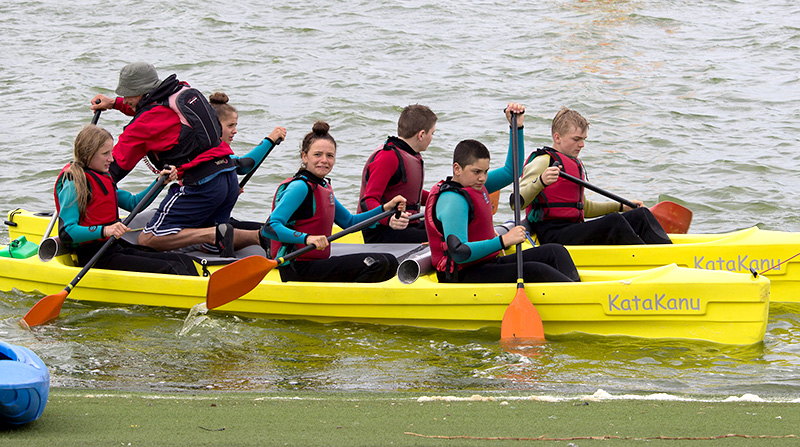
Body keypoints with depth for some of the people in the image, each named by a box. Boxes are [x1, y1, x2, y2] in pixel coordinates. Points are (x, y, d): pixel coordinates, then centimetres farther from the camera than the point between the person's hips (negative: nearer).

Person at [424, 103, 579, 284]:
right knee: (535, 271, -27)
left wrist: (516, 127, 16)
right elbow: (458, 253, -29)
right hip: (463, 276, -11)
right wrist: (503, 241, -34)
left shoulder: (476, 186, 13)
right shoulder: (453, 200, -19)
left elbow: (511, 172, 27)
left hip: (487, 265, 11)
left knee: (554, 252, -1)